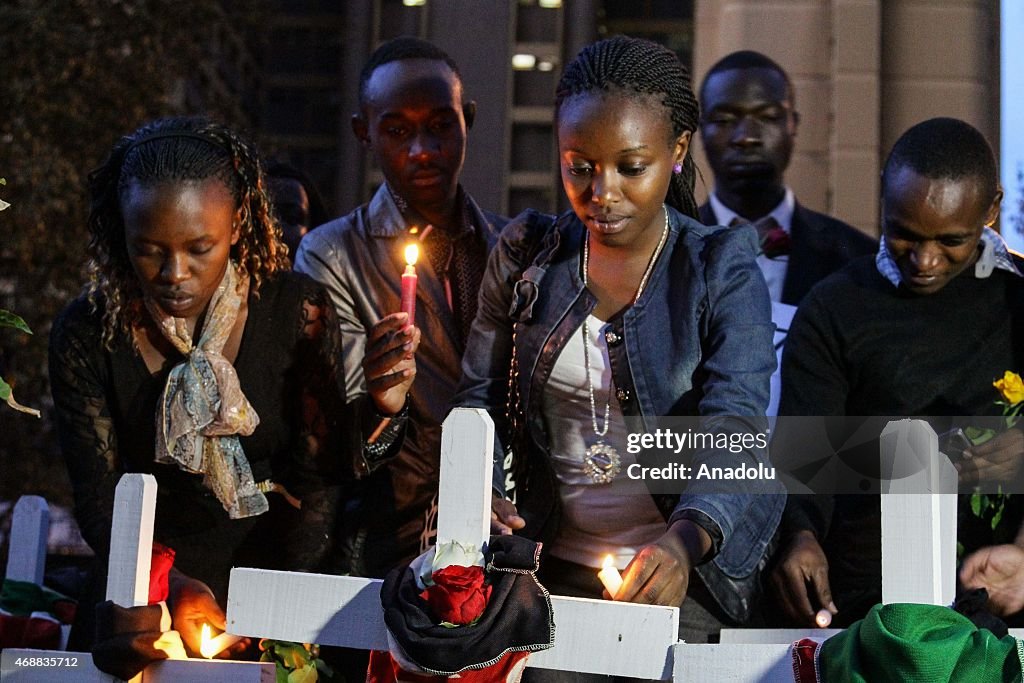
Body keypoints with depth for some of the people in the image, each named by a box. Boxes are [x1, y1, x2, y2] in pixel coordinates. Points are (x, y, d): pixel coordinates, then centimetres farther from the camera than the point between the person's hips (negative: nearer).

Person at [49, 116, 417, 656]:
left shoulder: (296, 309, -6)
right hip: (155, 583, 2)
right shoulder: (86, 335, -4)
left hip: (279, 567, -1)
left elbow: (315, 481, -4)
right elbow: (97, 502, -6)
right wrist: (174, 587, -22)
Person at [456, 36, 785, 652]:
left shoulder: (723, 271, -6)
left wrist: (683, 540, -35)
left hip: (681, 572, -2)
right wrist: (478, 488, -13)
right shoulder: (526, 255, 4)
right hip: (553, 564, 3)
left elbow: (734, 430, -16)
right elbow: (480, 395, 8)